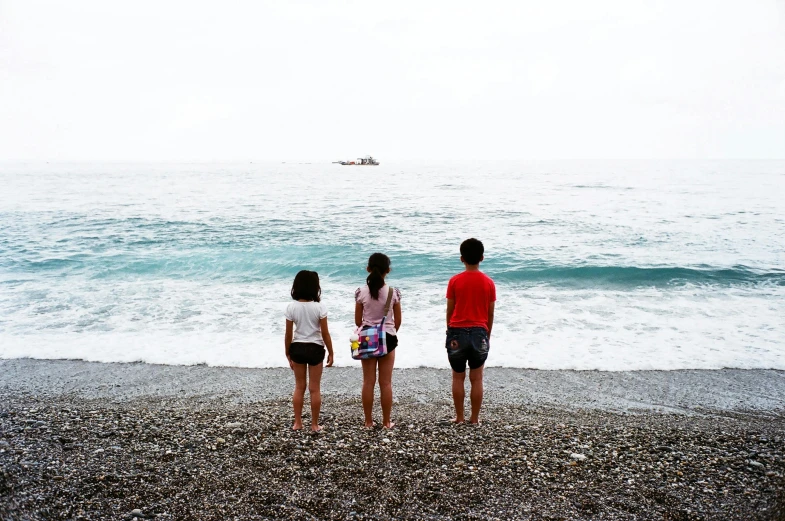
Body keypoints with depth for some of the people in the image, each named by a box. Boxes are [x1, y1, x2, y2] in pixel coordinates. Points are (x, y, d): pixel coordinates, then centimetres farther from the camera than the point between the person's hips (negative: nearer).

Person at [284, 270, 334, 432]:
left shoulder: (291, 307, -8)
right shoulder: (319, 307, -14)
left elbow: (288, 335, -3)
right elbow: (325, 333, -10)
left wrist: (288, 353, 10)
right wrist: (331, 352, 1)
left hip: (297, 348, 2)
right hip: (315, 348, -2)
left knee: (299, 387, 16)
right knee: (315, 389, 9)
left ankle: (297, 422, 22)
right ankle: (314, 424, 16)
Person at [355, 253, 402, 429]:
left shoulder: (361, 292, -7)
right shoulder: (393, 293, -9)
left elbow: (357, 321, 0)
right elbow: (398, 321, 0)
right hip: (388, 338, -1)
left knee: (368, 382, 9)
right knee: (386, 383, 7)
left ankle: (368, 421, 14)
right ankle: (386, 422, 14)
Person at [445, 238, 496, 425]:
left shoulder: (455, 281, -6)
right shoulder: (489, 283, -1)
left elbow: (450, 310, -2)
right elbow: (490, 314, 3)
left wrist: (450, 332, 10)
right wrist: (488, 336, 14)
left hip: (457, 333, -1)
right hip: (479, 333, 1)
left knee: (458, 377, 10)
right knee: (476, 378, 10)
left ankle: (459, 417, 16)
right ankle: (475, 418, 15)